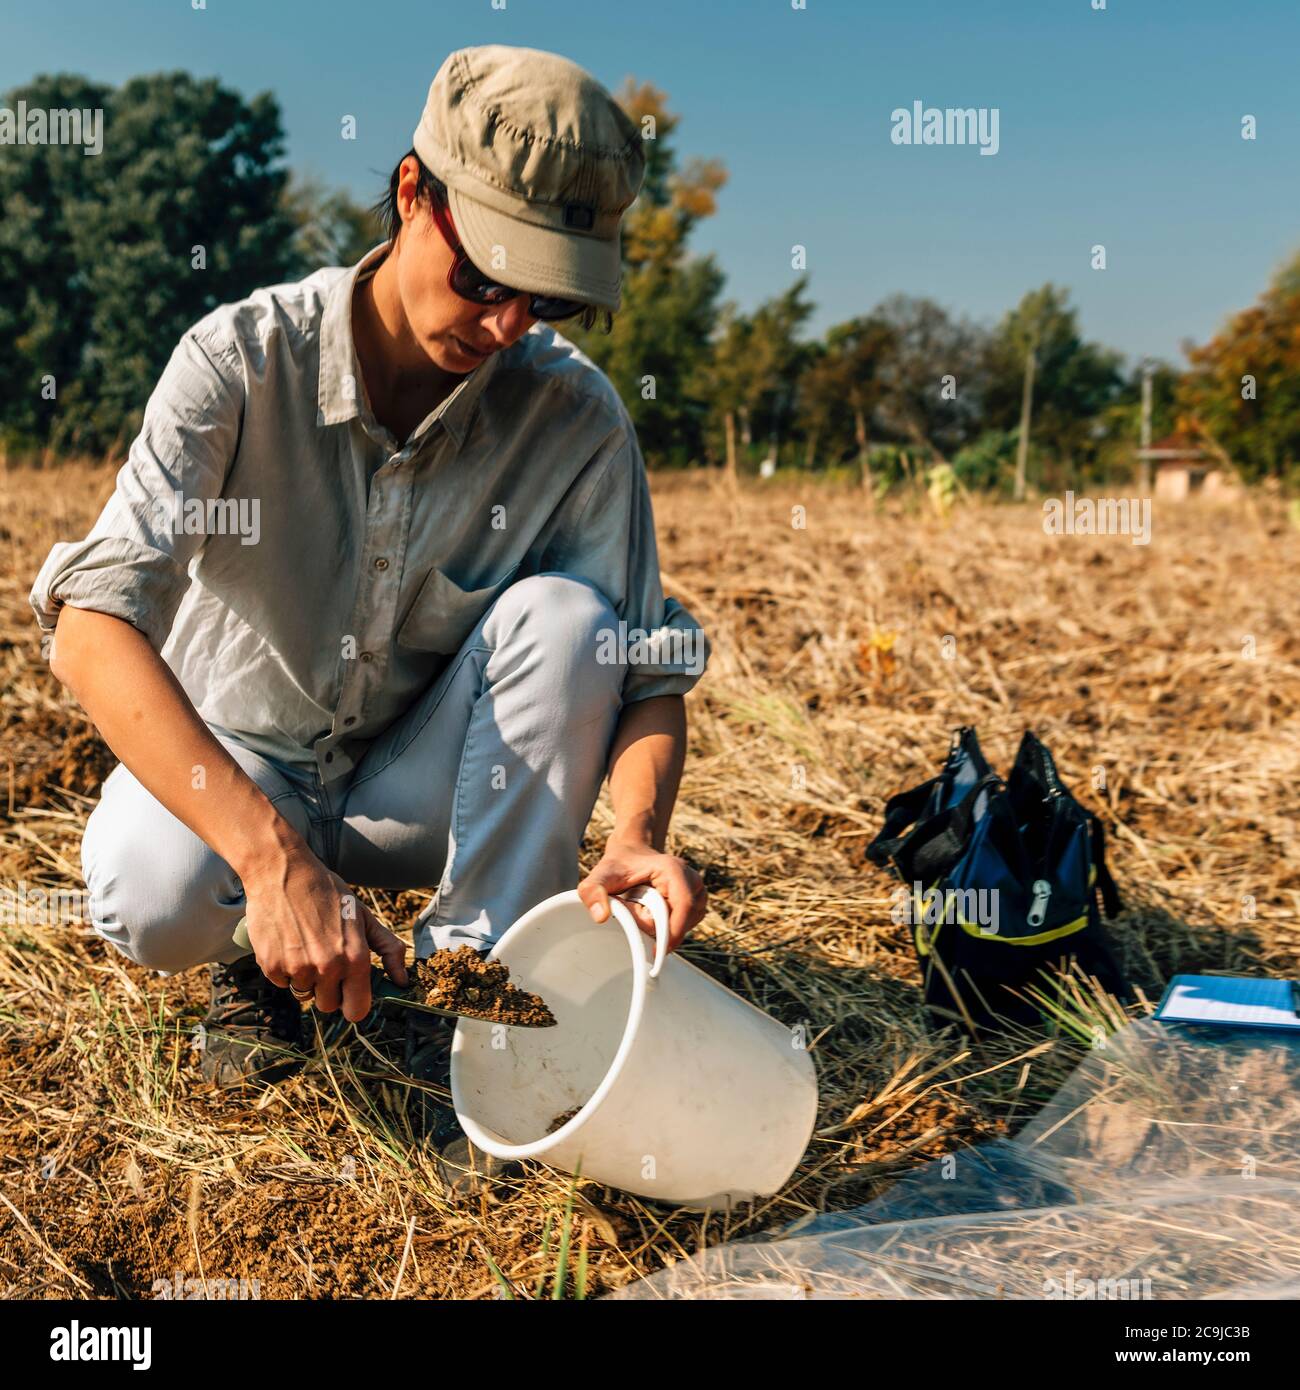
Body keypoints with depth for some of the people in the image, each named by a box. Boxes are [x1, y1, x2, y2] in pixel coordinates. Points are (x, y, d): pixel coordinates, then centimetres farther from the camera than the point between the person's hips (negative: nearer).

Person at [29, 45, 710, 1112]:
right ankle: (263, 951, 4)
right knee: (152, 904, -33)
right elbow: (94, 623, -33)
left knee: (562, 613, -26)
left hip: (421, 783, 2)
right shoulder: (243, 358, -22)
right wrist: (272, 859, -47)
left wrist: (638, 831, -38)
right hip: (225, 764, -1)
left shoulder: (574, 417, -16)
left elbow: (649, 669, -14)